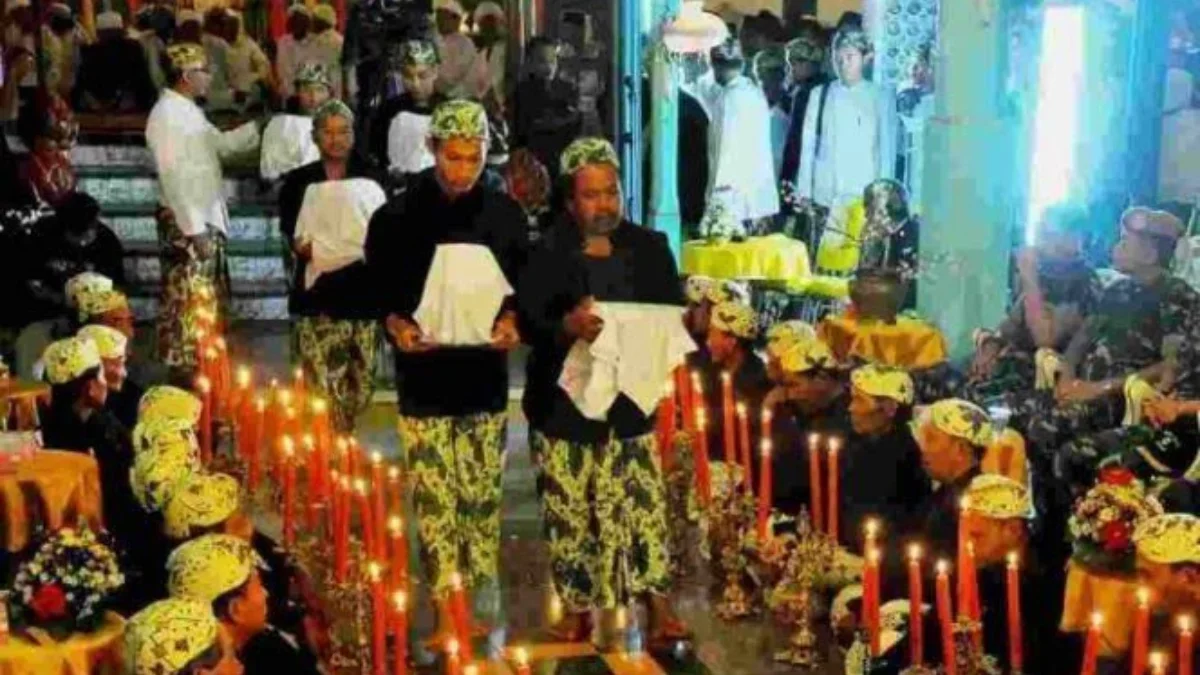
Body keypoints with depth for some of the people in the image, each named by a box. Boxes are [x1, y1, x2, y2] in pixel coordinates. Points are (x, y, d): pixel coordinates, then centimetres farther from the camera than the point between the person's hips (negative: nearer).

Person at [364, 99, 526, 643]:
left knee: (482, 497, 8)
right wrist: (397, 325, -17)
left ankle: (476, 604, 22)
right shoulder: (395, 218, -1)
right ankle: (445, 612, 9)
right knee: (435, 501, -1)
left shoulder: (505, 215, 4)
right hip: (424, 379, -2)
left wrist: (512, 320, -12)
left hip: (485, 375, 2)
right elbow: (377, 292, 3)